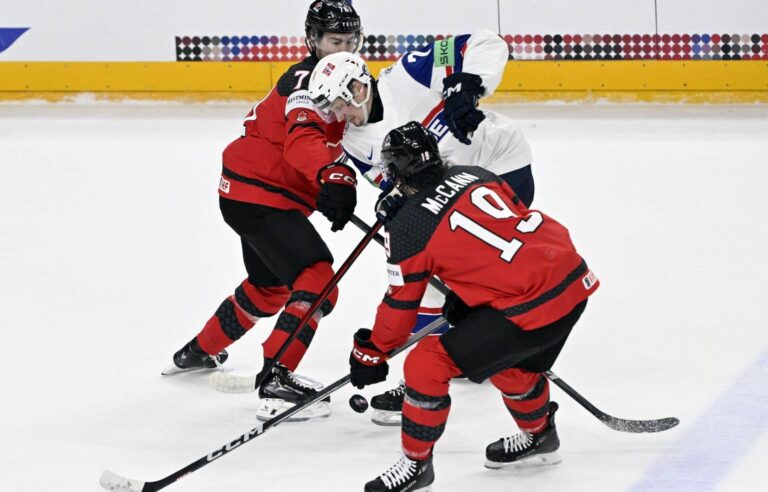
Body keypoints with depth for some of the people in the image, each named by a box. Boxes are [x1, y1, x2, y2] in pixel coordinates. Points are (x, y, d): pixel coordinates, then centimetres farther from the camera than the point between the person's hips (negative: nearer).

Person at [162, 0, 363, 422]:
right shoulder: (306, 81, -20)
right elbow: (302, 139, -40)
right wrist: (332, 178, -57)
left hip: (263, 195, 11)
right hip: (256, 194, -11)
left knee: (270, 285, 29)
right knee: (316, 278, -21)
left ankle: (200, 352, 48)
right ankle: (276, 382, -27)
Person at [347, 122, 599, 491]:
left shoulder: (408, 228, -6)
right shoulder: (472, 176, 12)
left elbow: (401, 303, 4)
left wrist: (371, 352, 20)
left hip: (530, 308, -8)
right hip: (575, 280, 8)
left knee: (427, 365, -1)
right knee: (511, 361, 34)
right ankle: (538, 434, 56)